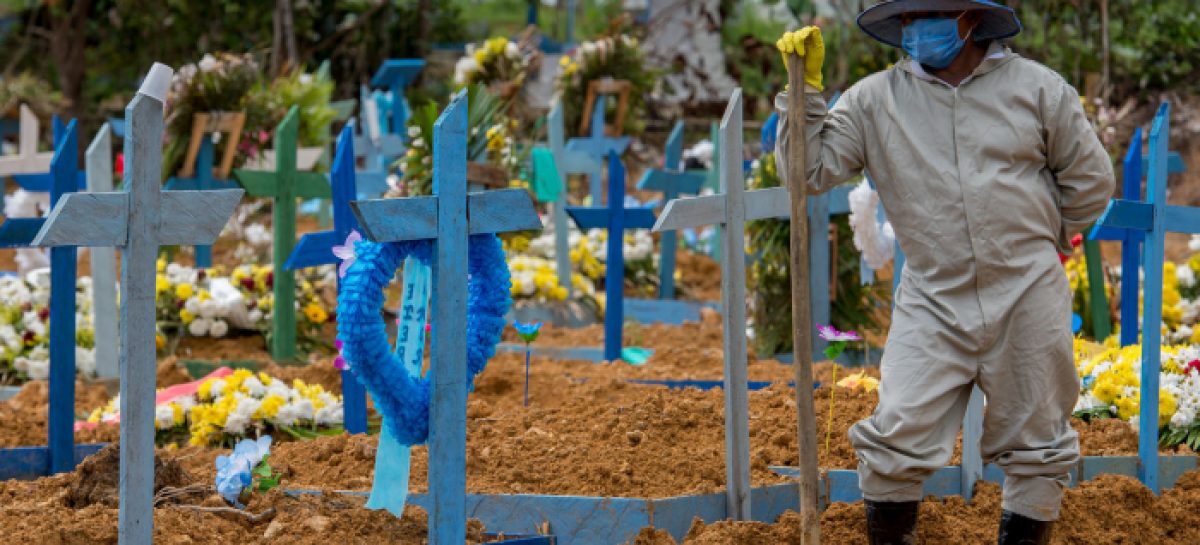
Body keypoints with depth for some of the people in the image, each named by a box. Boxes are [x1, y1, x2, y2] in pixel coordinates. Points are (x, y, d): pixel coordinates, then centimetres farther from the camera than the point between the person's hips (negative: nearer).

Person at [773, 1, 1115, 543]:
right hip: (932, 302, 0)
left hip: (1026, 299, 0)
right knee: (897, 441, -8)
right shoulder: (875, 100, 1)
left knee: (1036, 446, 9)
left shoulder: (1035, 87, 1)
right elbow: (810, 169, -3)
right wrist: (804, 88, -11)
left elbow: (1089, 179, 10)